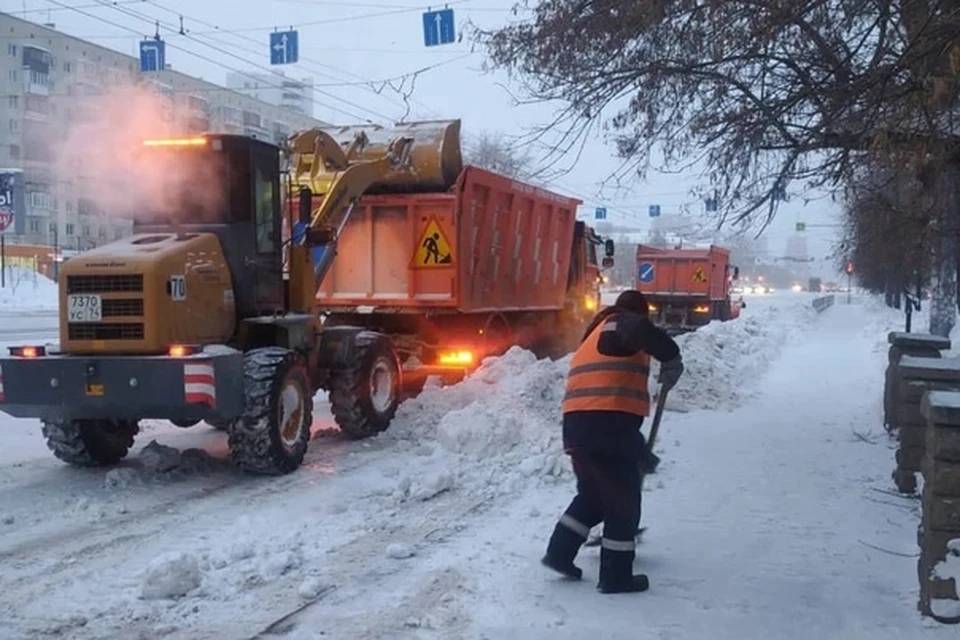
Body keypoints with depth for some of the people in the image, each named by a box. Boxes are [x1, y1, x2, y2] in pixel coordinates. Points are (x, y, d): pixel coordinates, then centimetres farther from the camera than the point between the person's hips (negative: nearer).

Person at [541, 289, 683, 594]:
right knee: (623, 499, 3)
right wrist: (671, 359, -10)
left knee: (593, 494, 23)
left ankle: (559, 552, 21)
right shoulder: (621, 324, 3)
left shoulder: (596, 335, 31)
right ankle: (616, 575, 10)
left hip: (578, 424, 9)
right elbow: (645, 332, -25)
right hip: (608, 423, -9)